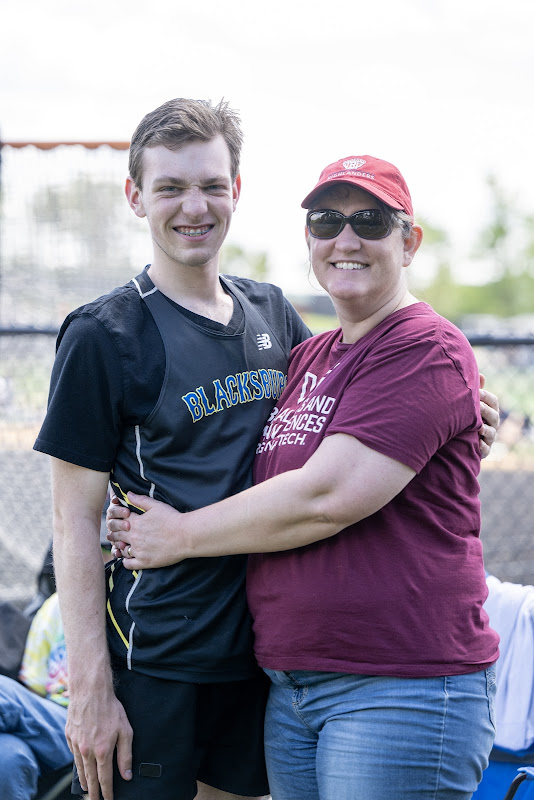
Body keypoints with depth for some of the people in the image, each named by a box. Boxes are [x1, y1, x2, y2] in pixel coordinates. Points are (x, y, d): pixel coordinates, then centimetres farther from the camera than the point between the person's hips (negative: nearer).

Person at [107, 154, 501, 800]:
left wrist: (181, 535, -8)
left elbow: (327, 497, -20)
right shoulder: (308, 357, 16)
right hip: (289, 686, 8)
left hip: (400, 690, -8)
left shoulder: (426, 350, -11)